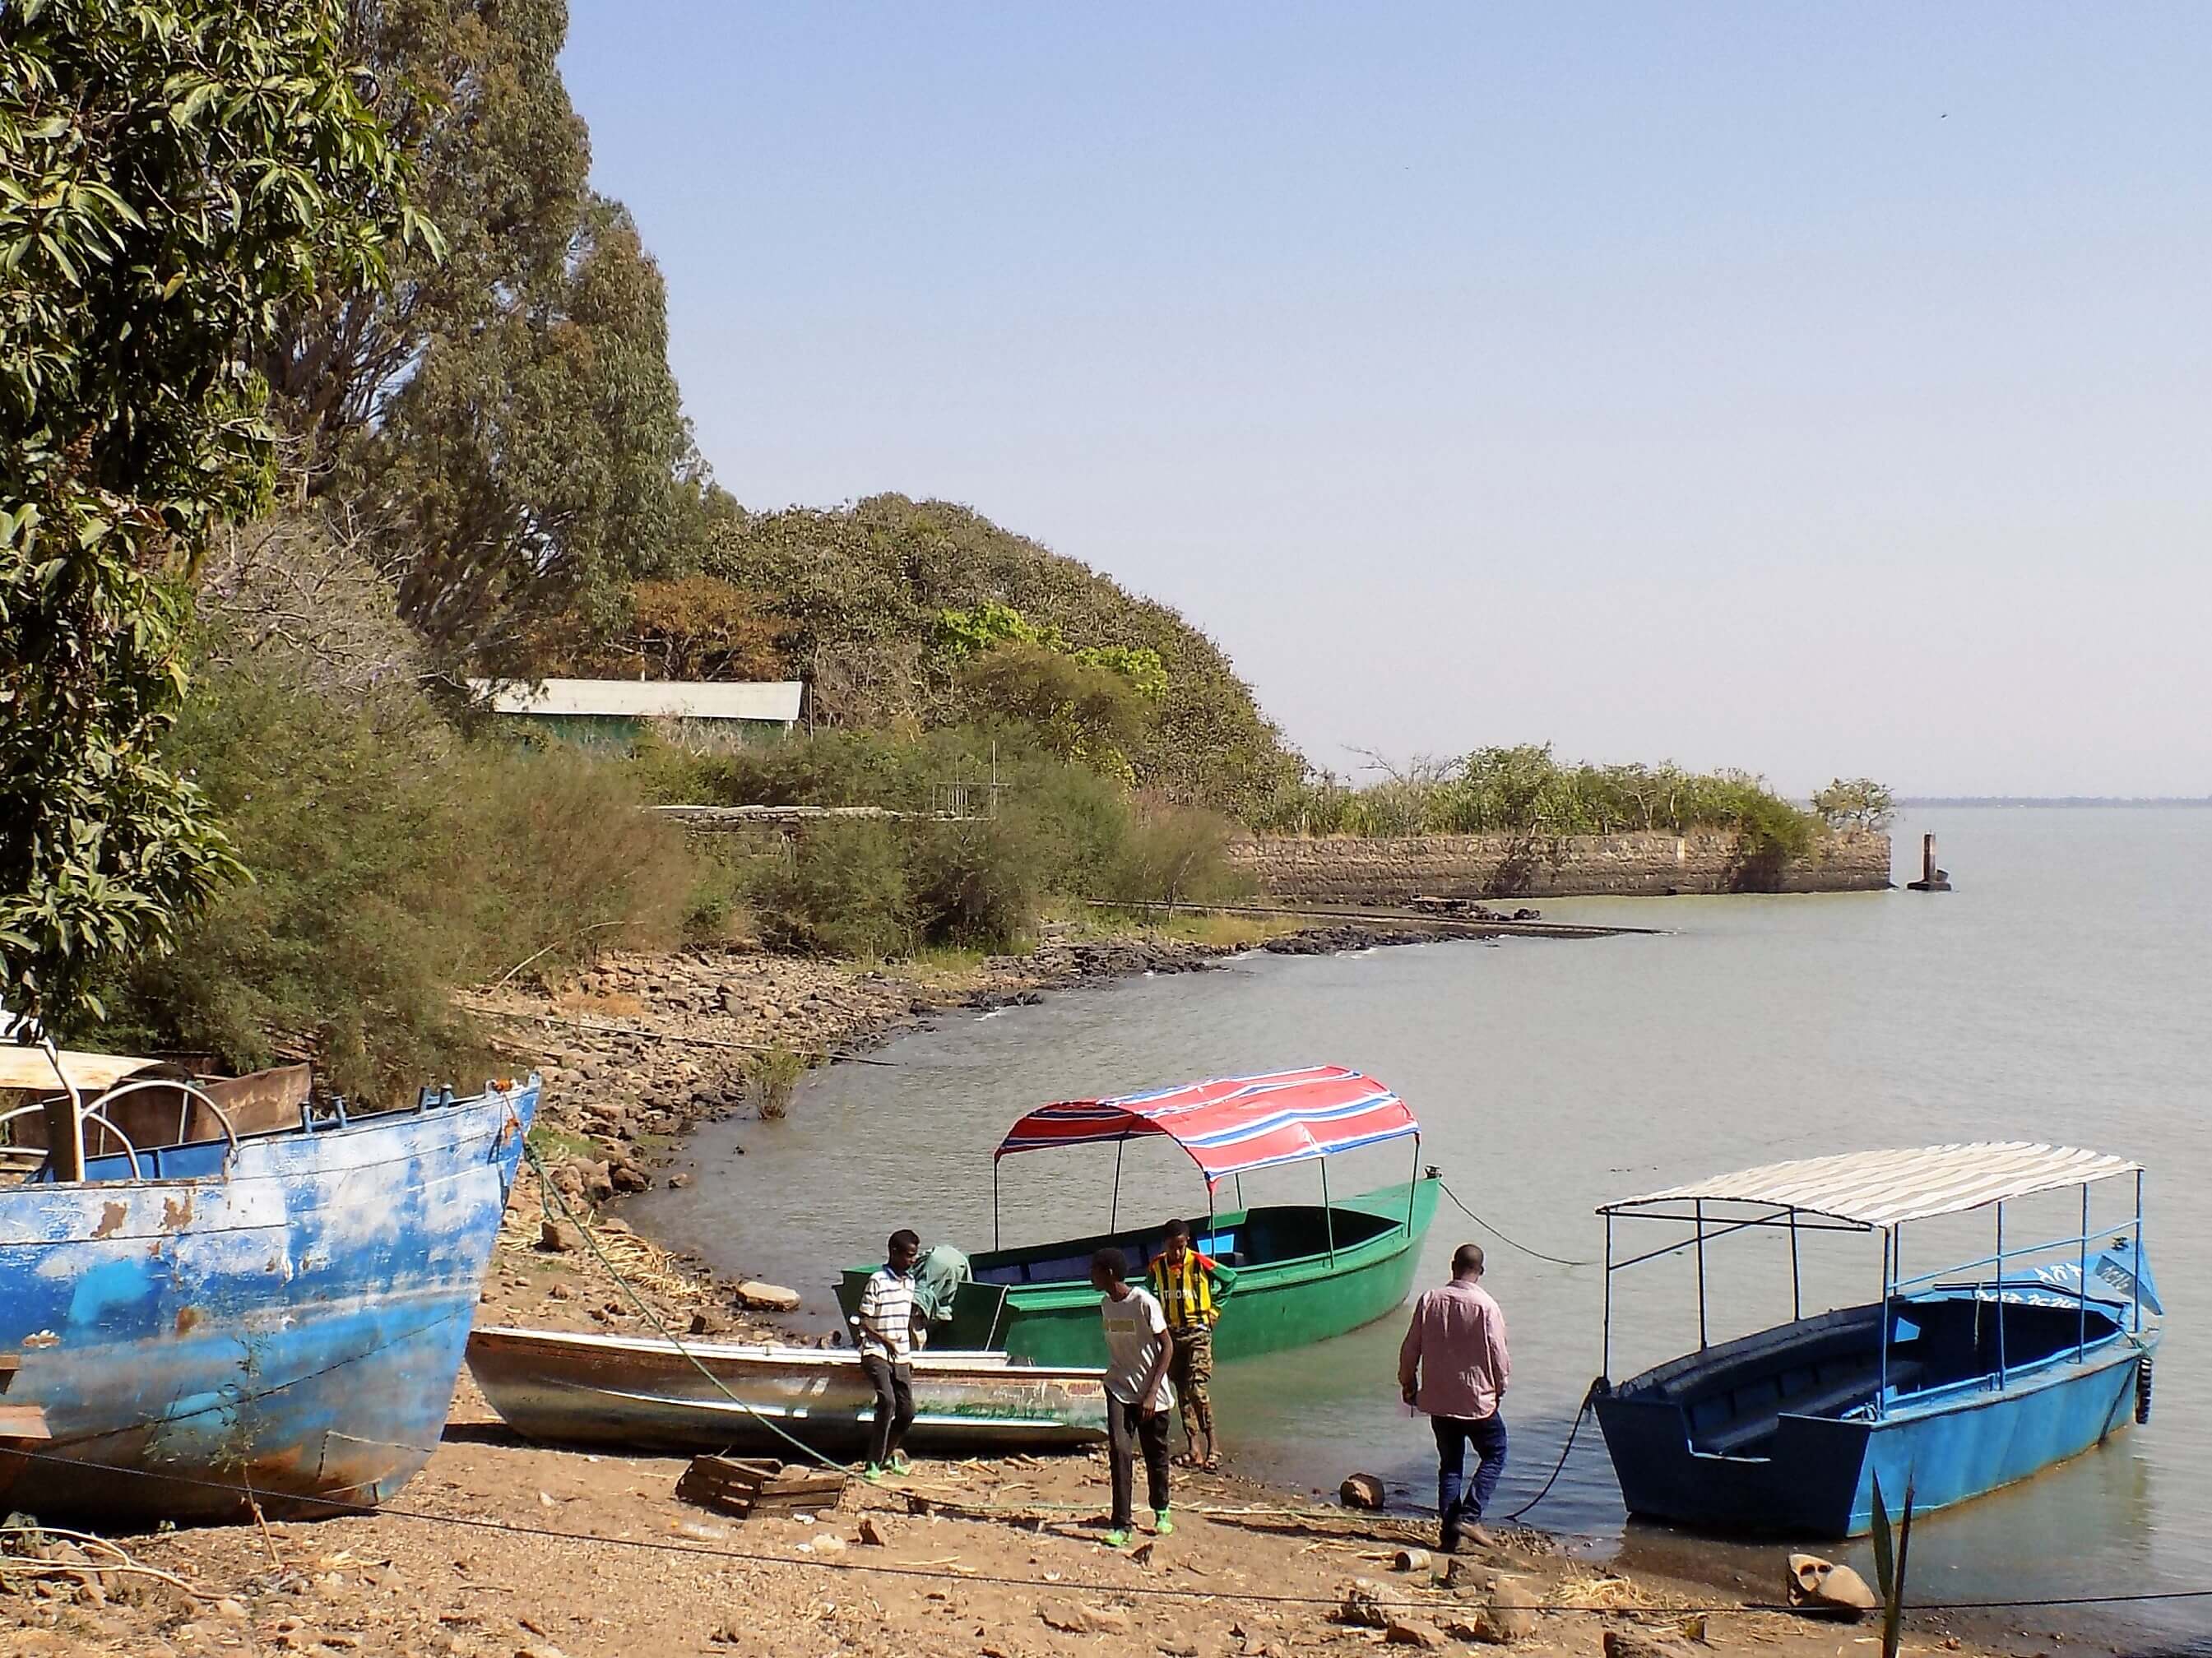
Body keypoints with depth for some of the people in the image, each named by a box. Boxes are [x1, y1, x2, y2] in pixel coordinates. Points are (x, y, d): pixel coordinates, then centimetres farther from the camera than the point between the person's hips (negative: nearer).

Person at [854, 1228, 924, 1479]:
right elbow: (863, 1321, -10)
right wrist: (885, 1340, -18)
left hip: (901, 1357, 7)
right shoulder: (878, 1281, -10)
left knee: (907, 1411, 2)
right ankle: (873, 1464, -20)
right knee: (887, 1402, -24)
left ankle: (887, 1454, 25)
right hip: (876, 1354, -7)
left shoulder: (909, 1280, 12)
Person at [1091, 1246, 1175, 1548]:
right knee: (1120, 1450, -12)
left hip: (1151, 1393, -4)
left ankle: (1161, 1512, 35)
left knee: (1156, 1455, 11)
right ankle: (1120, 1525, -12)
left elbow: (1167, 1346, -14)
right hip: (1120, 1390, 4)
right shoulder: (1105, 1304, 3)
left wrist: (1152, 1392, -18)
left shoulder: (1144, 1303, -17)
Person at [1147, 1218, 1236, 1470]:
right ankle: (1194, 1451, 10)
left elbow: (1231, 1279, 5)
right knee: (1183, 1393, 6)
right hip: (1171, 1334, 5)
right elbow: (1153, 1295, 18)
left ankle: (1212, 1449, -12)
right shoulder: (1157, 1266, 0)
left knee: (1198, 1390, -16)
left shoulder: (1200, 1263, -10)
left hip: (1198, 1333, -5)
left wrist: (1214, 1309, 3)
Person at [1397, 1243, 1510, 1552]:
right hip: (1477, 1399, -4)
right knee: (1494, 1456, 12)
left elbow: (1410, 1349, 2)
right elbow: (1499, 1355, -9)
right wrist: (1499, 1388, 9)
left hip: (1437, 1399, 4)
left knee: (1450, 1463, 14)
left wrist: (1408, 1384, 17)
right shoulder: (1485, 1306, -14)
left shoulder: (1429, 1300, -3)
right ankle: (1469, 1516, -2)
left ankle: (1448, 1529, 9)